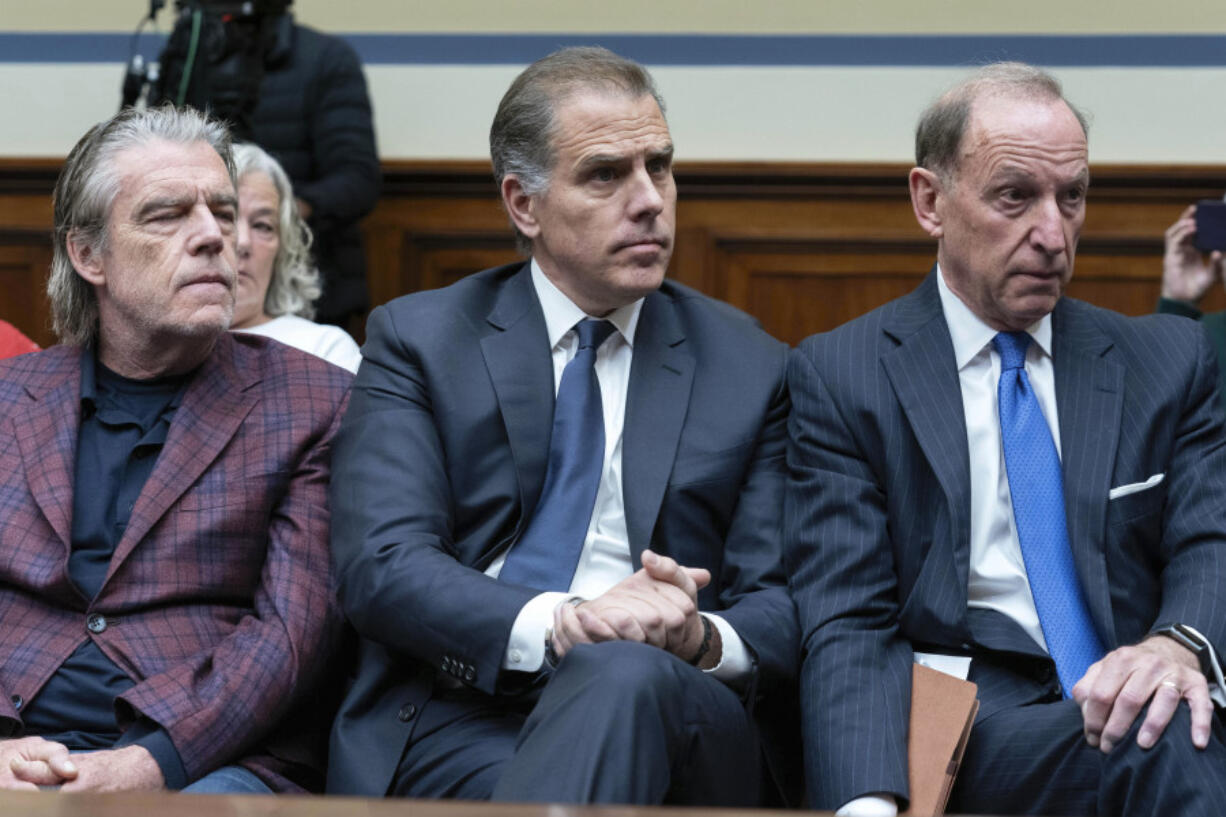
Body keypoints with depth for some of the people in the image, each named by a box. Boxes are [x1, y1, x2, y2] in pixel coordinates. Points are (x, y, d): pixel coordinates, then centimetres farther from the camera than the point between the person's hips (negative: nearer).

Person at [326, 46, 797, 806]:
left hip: (667, 713, 2)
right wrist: (560, 624, -20)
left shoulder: (751, 368, 15)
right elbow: (380, 565, -3)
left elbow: (781, 608, 9)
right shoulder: (418, 340, 11)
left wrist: (703, 639, -16)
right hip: (458, 723, -2)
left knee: (627, 675, -36)